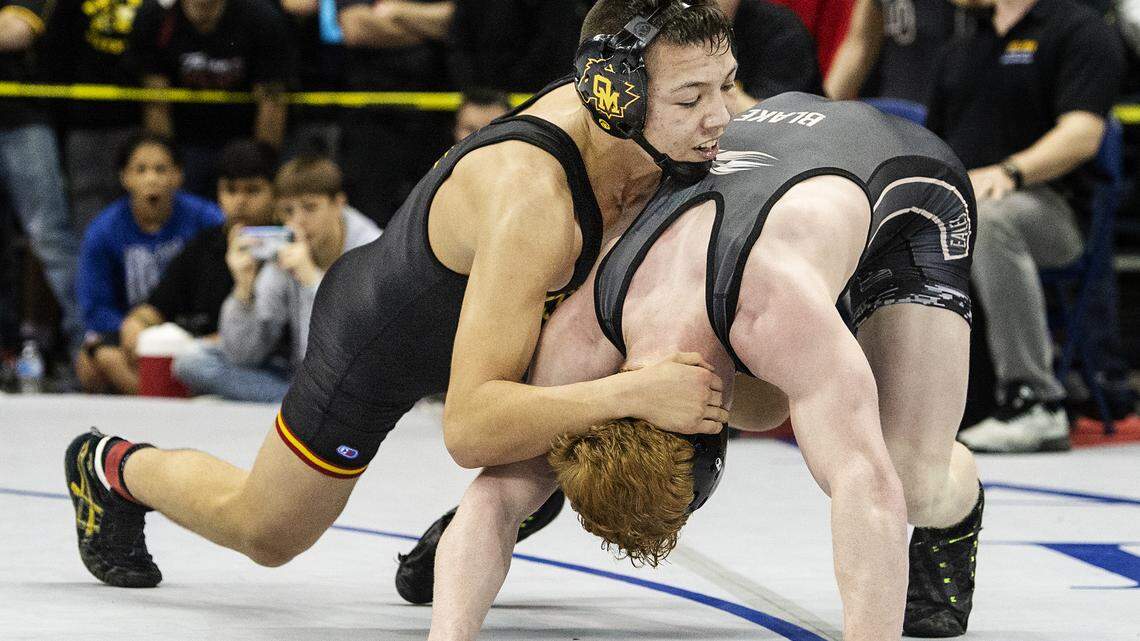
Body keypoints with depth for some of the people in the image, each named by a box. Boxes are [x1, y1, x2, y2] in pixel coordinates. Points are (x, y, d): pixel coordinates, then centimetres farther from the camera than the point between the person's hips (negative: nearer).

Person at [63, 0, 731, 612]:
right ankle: (114, 467, 45)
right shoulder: (528, 198, -46)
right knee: (265, 532, 17)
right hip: (371, 351, -7)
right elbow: (469, 428, -48)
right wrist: (635, 394, -57)